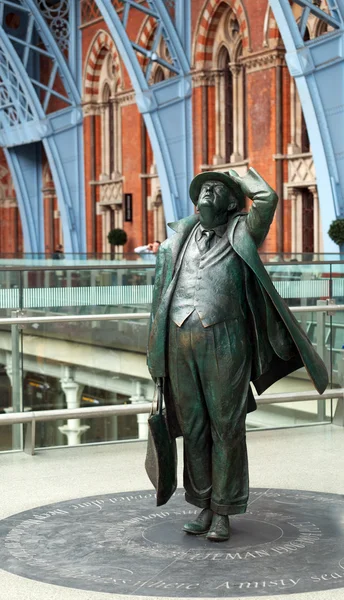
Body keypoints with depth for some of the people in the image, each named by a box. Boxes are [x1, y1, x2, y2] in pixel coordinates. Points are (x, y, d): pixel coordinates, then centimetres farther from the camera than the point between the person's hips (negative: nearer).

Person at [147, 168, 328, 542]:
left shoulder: (241, 234, 5)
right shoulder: (180, 240, 15)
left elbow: (267, 199, -13)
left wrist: (237, 175, 6)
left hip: (225, 342, -3)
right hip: (181, 344, 4)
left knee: (226, 428, 2)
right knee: (193, 427, 9)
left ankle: (223, 513, 12)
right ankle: (204, 507, 21)